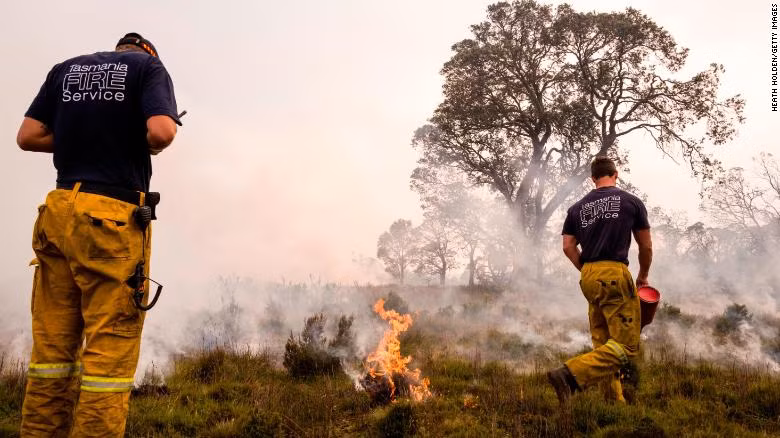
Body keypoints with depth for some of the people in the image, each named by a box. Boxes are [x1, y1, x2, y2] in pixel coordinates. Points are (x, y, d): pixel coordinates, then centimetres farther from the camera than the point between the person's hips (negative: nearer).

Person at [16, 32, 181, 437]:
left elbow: (28, 136, 11)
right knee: (112, 347, -3)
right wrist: (145, 147, 8)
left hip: (60, 210, 5)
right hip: (113, 218, -5)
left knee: (52, 342, 9)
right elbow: (161, 131, -13)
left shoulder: (66, 69, 18)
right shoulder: (149, 66, 5)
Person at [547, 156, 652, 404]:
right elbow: (646, 247, 11)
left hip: (588, 278, 6)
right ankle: (569, 375, -22)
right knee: (626, 345, -6)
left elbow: (568, 247, 6)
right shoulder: (631, 202, 6)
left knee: (602, 343, 14)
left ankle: (615, 401, 14)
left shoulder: (577, 207, 14)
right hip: (615, 274, -6)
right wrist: (643, 276, 27)